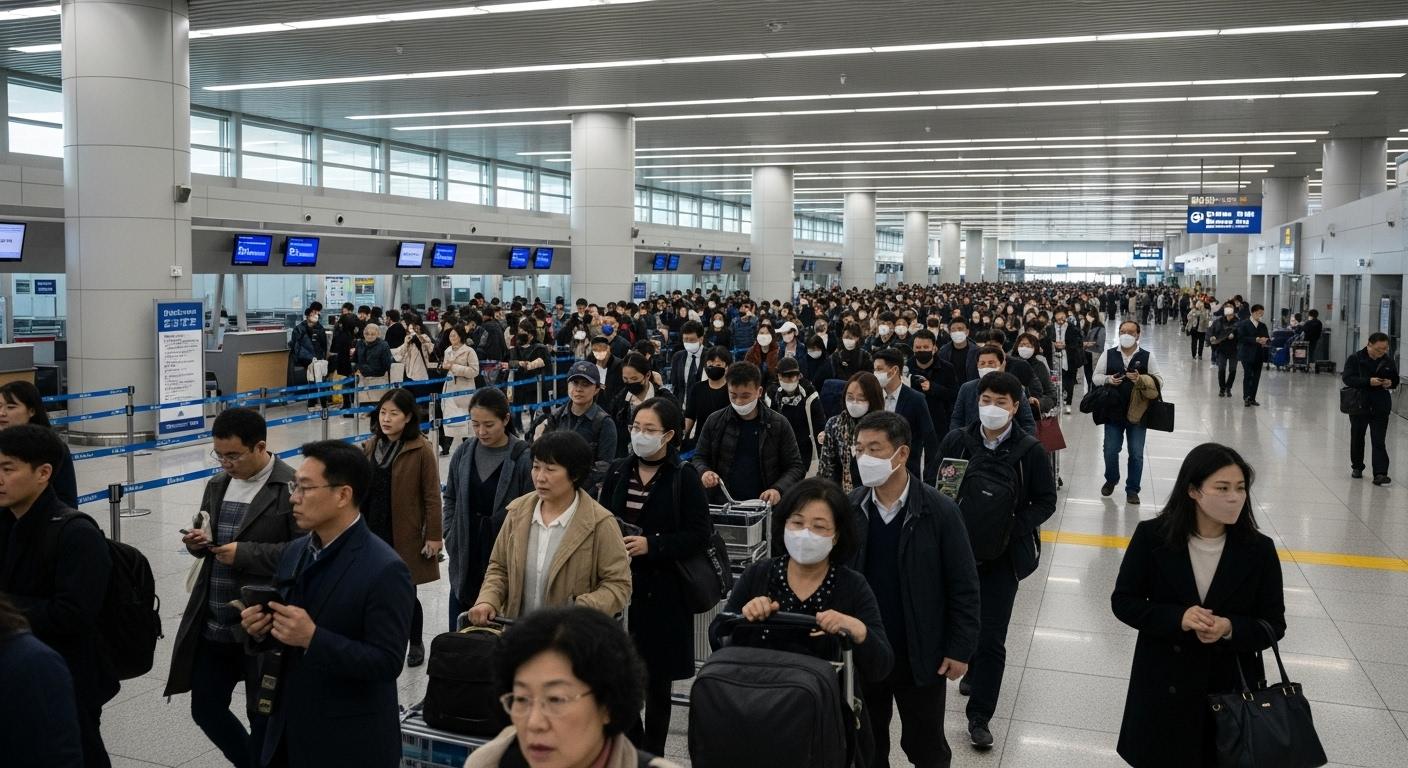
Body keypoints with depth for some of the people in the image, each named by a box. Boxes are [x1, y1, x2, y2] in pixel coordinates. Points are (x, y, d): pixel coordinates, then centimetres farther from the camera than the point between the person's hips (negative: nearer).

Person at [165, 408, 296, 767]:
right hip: (211, 623, 8)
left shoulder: (292, 487, -14)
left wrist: (244, 554, -20)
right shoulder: (217, 484, 11)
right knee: (205, 709, 15)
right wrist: (198, 542, -2)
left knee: (263, 714, 6)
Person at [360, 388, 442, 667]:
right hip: (371, 532, 5)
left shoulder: (421, 450, -11)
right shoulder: (370, 447, 5)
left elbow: (432, 495, -9)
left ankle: (416, 644, 30)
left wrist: (434, 535, -9)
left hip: (405, 535, -4)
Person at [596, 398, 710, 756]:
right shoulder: (618, 471, 6)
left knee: (655, 680, 7)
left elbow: (700, 534, -9)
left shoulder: (684, 476, -7)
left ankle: (652, 755, 24)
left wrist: (650, 545, -17)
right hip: (618, 586, 4)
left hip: (661, 591, -3)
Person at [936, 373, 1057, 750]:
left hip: (1004, 552, -2)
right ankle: (975, 671, 47)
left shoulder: (1030, 450, -9)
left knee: (991, 636, -2)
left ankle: (979, 715, 9)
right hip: (959, 548, 3)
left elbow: (1045, 502, -3)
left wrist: (1012, 528, -16)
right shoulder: (956, 441, -4)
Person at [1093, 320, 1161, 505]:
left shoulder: (1147, 356, 1)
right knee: (1110, 450, 6)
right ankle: (1111, 480, 32)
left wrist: (1141, 379, -18)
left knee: (1136, 454, 2)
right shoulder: (1109, 354, 4)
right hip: (1113, 411, 1)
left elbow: (1158, 380, 0)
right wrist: (1108, 379, -14)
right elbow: (1096, 377, 7)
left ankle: (1132, 490, 14)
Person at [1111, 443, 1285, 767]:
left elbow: (1273, 624, -1)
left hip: (1232, 689, 1)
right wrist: (1177, 618, -21)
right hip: (1164, 687, 0)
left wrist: (1230, 629, -22)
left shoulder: (1259, 549, -7)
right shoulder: (1152, 536, -11)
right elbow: (1123, 601, -5)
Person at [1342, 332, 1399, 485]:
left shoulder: (1388, 361, 4)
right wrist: (1368, 381, -27)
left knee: (1379, 442, -6)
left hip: (1380, 407, 1)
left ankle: (1380, 474, -10)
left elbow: (1396, 380, 15)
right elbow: (1347, 378, -16)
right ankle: (1357, 467, 31)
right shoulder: (1355, 359, -7)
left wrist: (1390, 383, -10)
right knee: (1357, 438, 14)